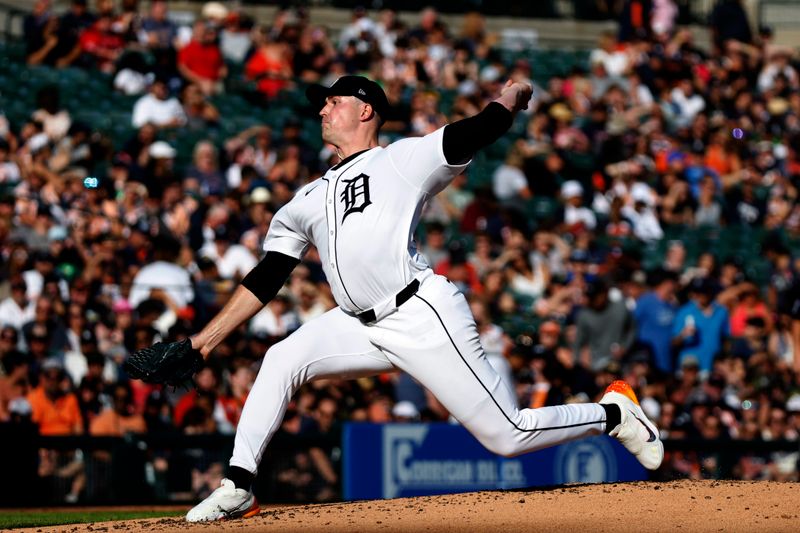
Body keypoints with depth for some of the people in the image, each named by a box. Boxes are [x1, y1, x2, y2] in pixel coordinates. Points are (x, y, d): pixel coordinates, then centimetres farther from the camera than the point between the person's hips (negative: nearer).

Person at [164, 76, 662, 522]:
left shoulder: (405, 159, 3)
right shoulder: (309, 199, 21)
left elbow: (481, 131, -6)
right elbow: (265, 280, 20)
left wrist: (508, 98, 16)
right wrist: (206, 339, 13)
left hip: (424, 316, -6)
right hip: (363, 328, 6)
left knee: (507, 435, -9)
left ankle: (613, 413, 14)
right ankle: (239, 487, -9)